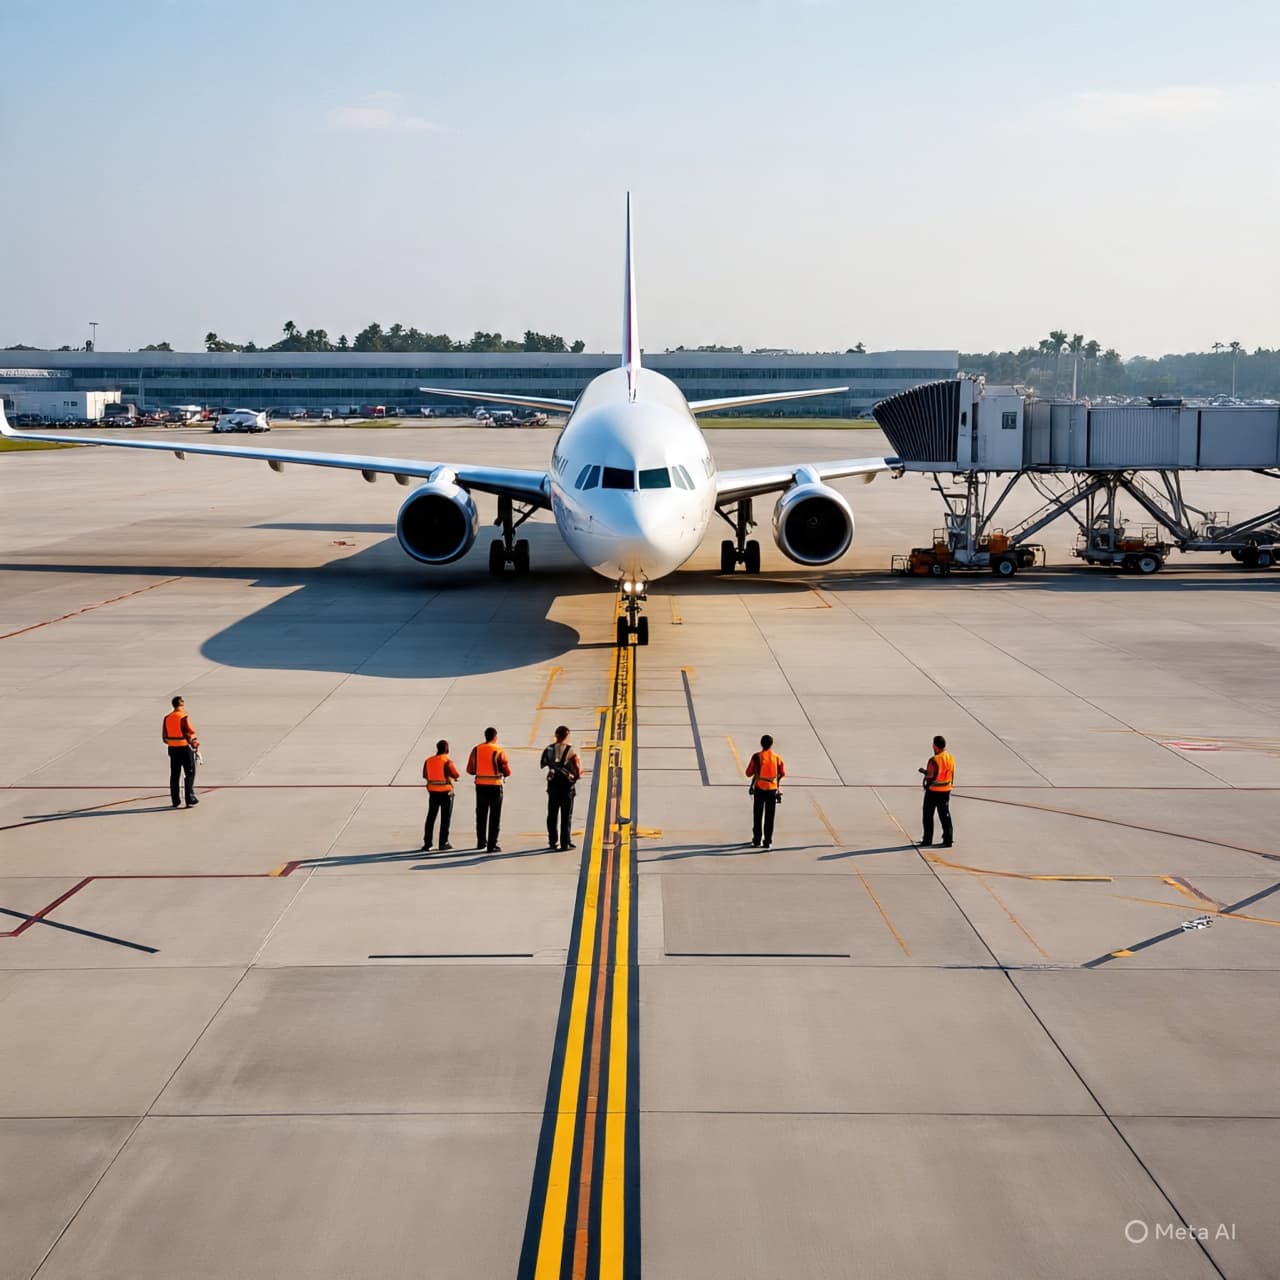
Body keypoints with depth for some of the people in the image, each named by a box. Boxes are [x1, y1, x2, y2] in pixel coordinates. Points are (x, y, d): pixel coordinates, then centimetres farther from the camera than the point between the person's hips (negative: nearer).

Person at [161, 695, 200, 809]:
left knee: (174, 775, 10)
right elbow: (190, 732, -14)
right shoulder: (184, 717, -14)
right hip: (185, 748, -5)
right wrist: (195, 742, 1)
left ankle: (175, 801, 13)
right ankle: (190, 800, -1)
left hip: (173, 749, 5)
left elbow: (164, 736, 6)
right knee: (190, 774, 4)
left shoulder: (167, 718, 3)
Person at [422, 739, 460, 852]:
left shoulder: (428, 760, 0)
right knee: (445, 818, 6)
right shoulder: (447, 762, -15)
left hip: (433, 792, 4)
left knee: (431, 818, 9)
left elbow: (425, 775, 11)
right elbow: (456, 775, -14)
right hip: (446, 792, -4)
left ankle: (427, 844, 7)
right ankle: (443, 843, 8)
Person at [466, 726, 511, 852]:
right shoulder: (499, 751, -11)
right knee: (495, 816, 3)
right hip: (495, 786, -4)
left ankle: (481, 841, 26)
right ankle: (492, 845, 0)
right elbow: (507, 771, -9)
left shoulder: (476, 749, 0)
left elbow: (470, 769, 3)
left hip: (480, 786, 4)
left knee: (481, 815, 18)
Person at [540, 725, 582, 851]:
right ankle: (565, 842, 2)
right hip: (567, 784, -3)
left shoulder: (549, 749, 0)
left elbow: (542, 765, 6)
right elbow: (578, 768, -13)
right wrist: (578, 775, 7)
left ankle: (552, 842, 15)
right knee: (566, 815, 4)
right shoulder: (571, 750, -10)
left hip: (552, 784, 3)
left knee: (552, 815, 13)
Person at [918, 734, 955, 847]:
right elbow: (952, 775, 10)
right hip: (946, 791, 6)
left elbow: (932, 777, -22)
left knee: (928, 816, 8)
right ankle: (948, 840, 9)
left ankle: (928, 839, 13)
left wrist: (924, 772, -6)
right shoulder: (951, 758, 2)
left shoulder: (935, 760, -22)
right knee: (945, 816, 11)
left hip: (933, 791, -6)